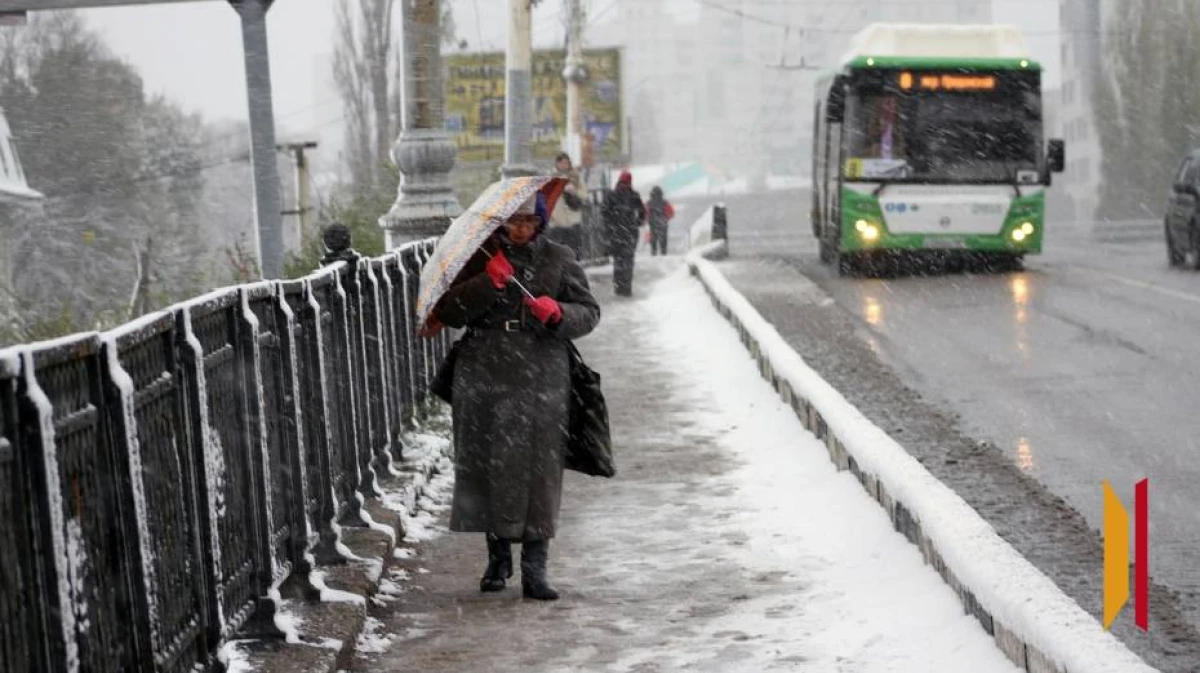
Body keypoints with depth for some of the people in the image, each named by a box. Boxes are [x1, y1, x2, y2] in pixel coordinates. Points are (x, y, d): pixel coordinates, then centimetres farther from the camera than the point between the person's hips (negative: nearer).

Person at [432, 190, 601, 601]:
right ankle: (498, 555, 22)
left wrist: (558, 314, -12)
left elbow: (589, 312, 8)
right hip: (484, 378, 1)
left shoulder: (558, 259, 9)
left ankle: (534, 568, -4)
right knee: (487, 465, 4)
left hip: (541, 380, 0)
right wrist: (487, 284, -15)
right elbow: (446, 312, -1)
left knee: (539, 469, -6)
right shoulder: (479, 258, 6)